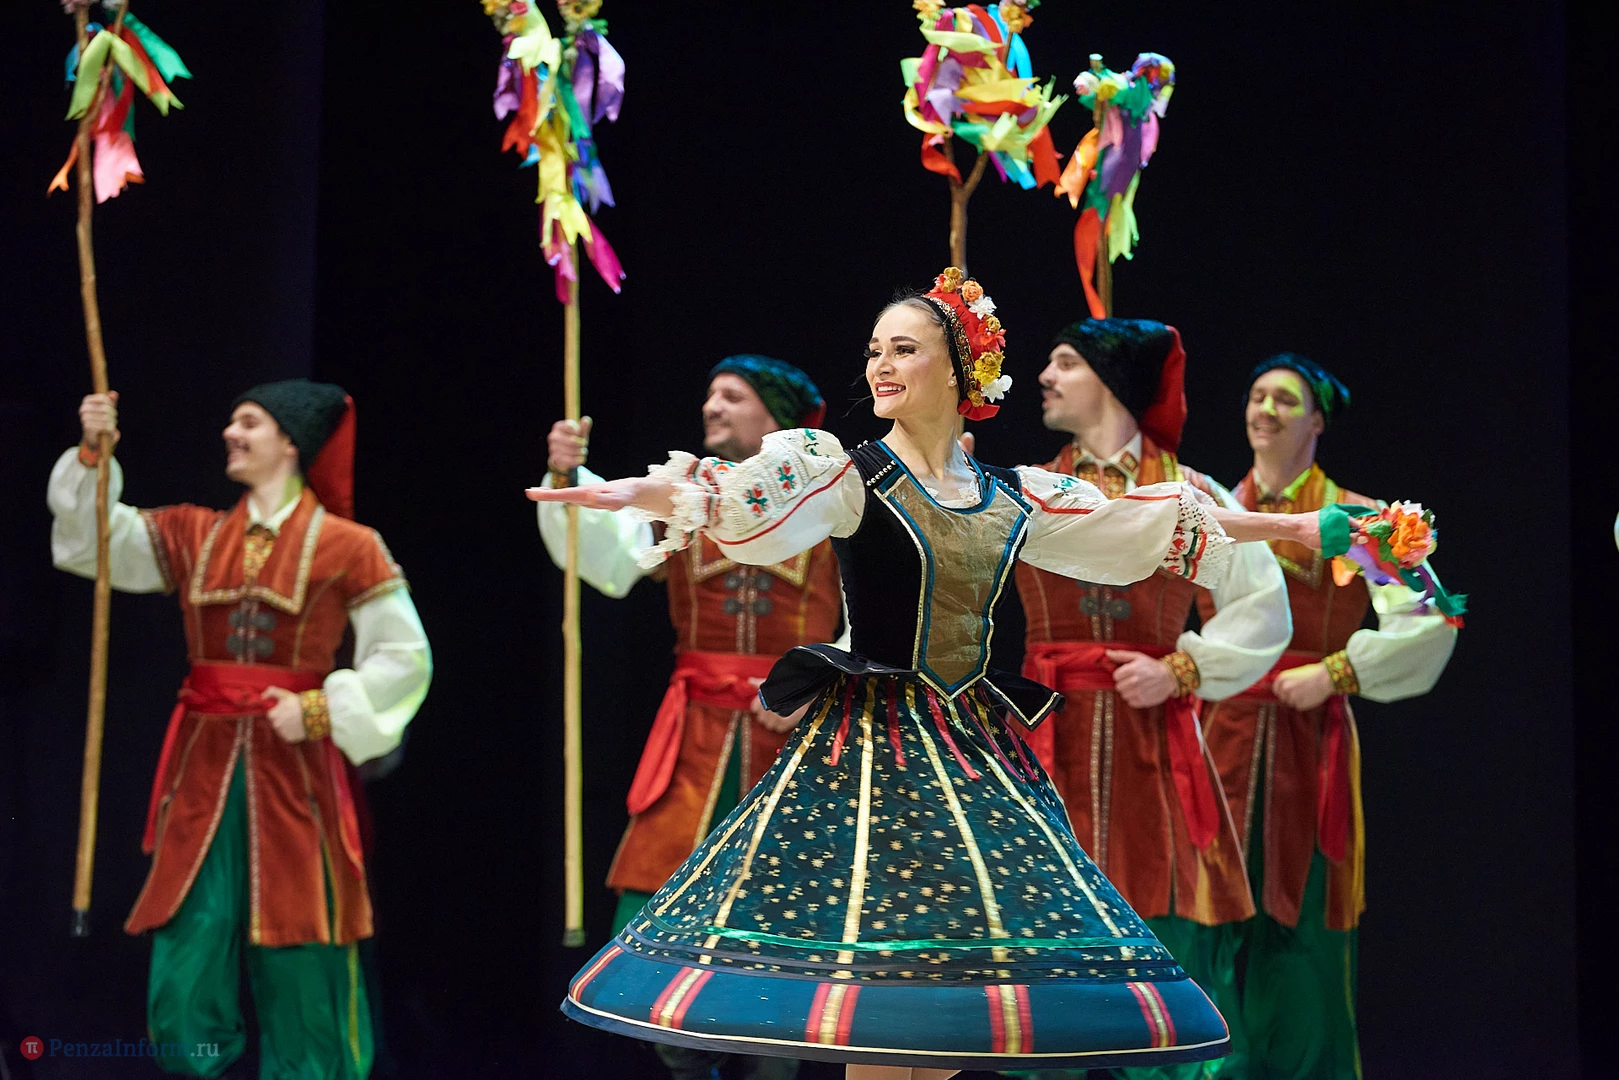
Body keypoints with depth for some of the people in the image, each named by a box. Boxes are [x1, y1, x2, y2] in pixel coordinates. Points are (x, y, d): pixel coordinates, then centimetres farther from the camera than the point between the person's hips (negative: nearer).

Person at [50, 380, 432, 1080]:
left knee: (298, 963, 0)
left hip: (295, 769, -3)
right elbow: (95, 541, 4)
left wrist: (320, 710, -11)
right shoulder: (192, 536, 10)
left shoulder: (346, 547, -2)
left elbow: (404, 656, -1)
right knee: (186, 975, 1)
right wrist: (91, 456, -9)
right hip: (204, 766, 4)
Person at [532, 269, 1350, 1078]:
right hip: (874, 741, -4)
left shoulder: (1014, 499, 10)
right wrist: (639, 492, -41)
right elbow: (739, 499, -21)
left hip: (979, 749, 4)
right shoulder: (850, 476, -3)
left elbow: (1150, 520, 20)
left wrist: (1284, 525, 25)